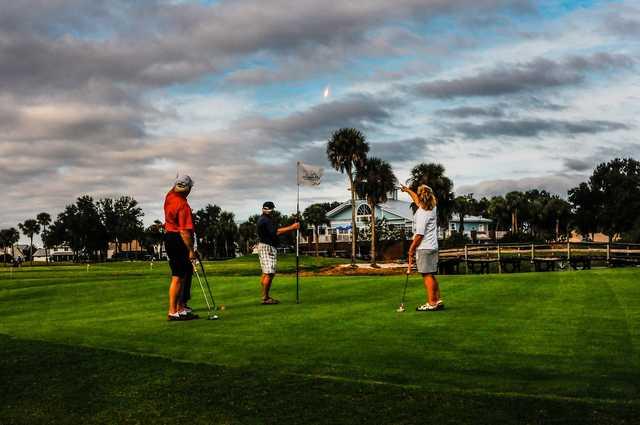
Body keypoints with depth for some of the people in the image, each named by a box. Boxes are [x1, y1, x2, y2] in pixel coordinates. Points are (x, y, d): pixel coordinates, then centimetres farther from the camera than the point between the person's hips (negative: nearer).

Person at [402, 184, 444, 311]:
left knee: (427, 275, -5)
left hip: (424, 248, -9)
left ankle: (431, 303, -3)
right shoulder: (432, 207, 7)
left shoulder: (422, 214, -19)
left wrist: (411, 249, -7)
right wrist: (408, 190, 39)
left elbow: (419, 235, -18)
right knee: (432, 276, 13)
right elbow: (418, 201, 28)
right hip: (433, 247, 9)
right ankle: (438, 301, 16)